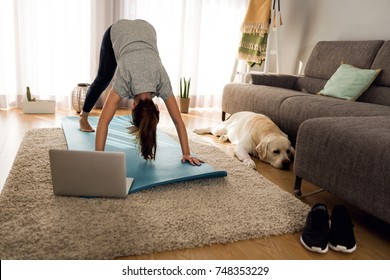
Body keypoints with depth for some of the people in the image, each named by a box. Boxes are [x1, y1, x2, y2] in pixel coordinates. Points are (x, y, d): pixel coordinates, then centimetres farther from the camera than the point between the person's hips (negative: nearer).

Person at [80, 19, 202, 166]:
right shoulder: (124, 82, -39)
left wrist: (187, 154, -30)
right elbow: (103, 122, -42)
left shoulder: (162, 82, -33)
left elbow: (179, 121, -29)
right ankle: (83, 117, 35)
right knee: (103, 79, 13)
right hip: (117, 31, -1)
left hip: (146, 29, 2)